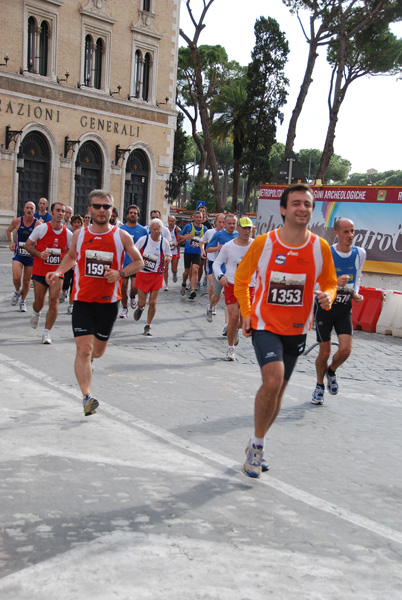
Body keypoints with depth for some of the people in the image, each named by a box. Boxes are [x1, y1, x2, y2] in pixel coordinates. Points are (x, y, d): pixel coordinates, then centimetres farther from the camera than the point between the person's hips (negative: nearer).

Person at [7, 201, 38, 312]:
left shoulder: (38, 224, -11)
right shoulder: (17, 221, -4)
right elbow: (9, 231, 17)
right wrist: (11, 242, 3)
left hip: (31, 256, 0)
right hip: (18, 254, 1)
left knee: (26, 281, 9)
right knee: (16, 277, -17)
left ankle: (23, 301, 31)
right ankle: (17, 291, 17)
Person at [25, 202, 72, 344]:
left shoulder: (68, 233, 1)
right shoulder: (41, 228, -7)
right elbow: (28, 245, 0)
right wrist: (39, 254, -17)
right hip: (40, 271, -1)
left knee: (54, 302, -11)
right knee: (39, 302, 8)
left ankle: (47, 332, 1)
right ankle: (36, 313, 46)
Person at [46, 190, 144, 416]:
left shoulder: (122, 236, -4)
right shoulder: (79, 234, 2)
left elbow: (139, 262, 4)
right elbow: (71, 256, 20)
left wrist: (120, 274, -14)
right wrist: (58, 272, 1)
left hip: (109, 301, 0)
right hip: (83, 300, 0)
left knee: (98, 351, 16)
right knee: (83, 349, -12)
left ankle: (90, 357, 53)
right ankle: (87, 397, -10)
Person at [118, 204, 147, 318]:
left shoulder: (143, 230, 1)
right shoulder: (120, 229, 2)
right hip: (123, 263, 1)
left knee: (134, 287, -9)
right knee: (123, 286, 6)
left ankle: (132, 297, 25)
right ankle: (124, 308, 22)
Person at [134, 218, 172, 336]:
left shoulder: (164, 242, -3)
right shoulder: (143, 240, -6)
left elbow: (169, 255, 10)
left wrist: (168, 259, -15)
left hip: (157, 275, 0)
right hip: (142, 274, 0)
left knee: (152, 302, -3)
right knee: (142, 302, 2)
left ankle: (148, 326, 16)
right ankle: (140, 309, 41)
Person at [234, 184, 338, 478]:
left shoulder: (320, 247, -5)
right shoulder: (263, 243, -10)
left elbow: (330, 283, 8)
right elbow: (241, 278, 4)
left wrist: (327, 297, -15)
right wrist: (246, 313, -3)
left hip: (296, 331, 3)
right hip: (265, 325, -3)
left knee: (277, 390, 13)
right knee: (273, 381, -23)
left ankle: (256, 447, 34)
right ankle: (257, 444, -1)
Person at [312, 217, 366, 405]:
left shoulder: (360, 253, -1)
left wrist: (356, 293, -2)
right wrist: (334, 282, -28)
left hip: (345, 307, 3)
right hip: (325, 306, -3)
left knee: (345, 349, -11)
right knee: (324, 352, 2)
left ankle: (331, 372, 24)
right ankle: (319, 386, 28)